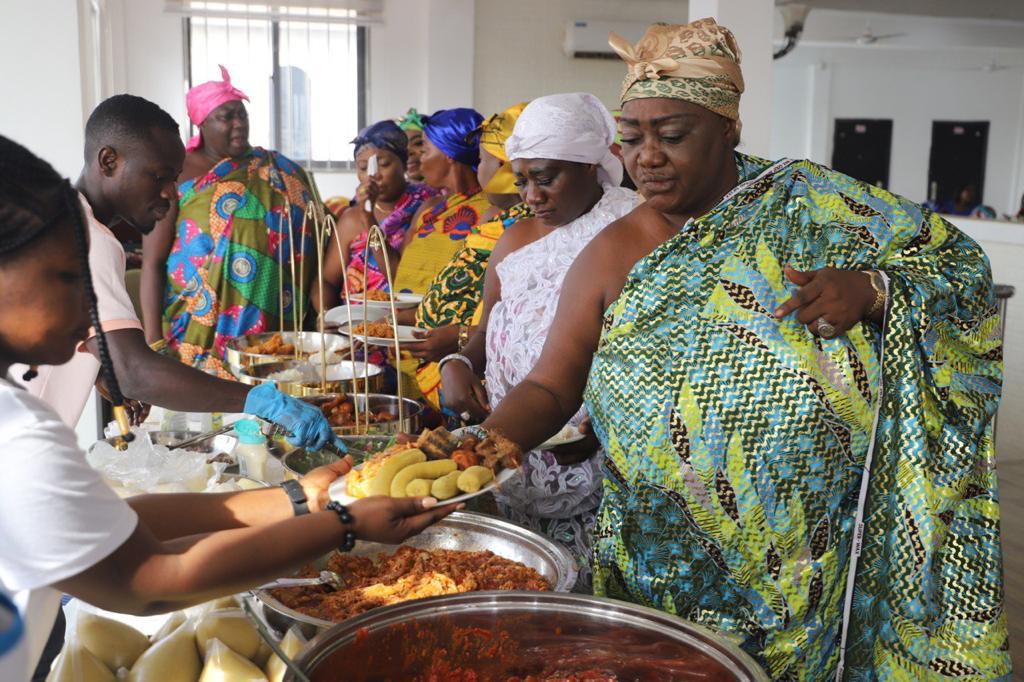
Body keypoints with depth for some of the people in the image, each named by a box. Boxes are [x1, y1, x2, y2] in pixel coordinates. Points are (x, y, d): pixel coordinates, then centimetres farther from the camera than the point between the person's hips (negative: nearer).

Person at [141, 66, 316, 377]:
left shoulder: (280, 171, 10)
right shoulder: (178, 176, -1)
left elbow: (310, 244, 14)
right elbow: (152, 263, -3)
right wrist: (154, 341, -11)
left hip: (274, 333, 3)